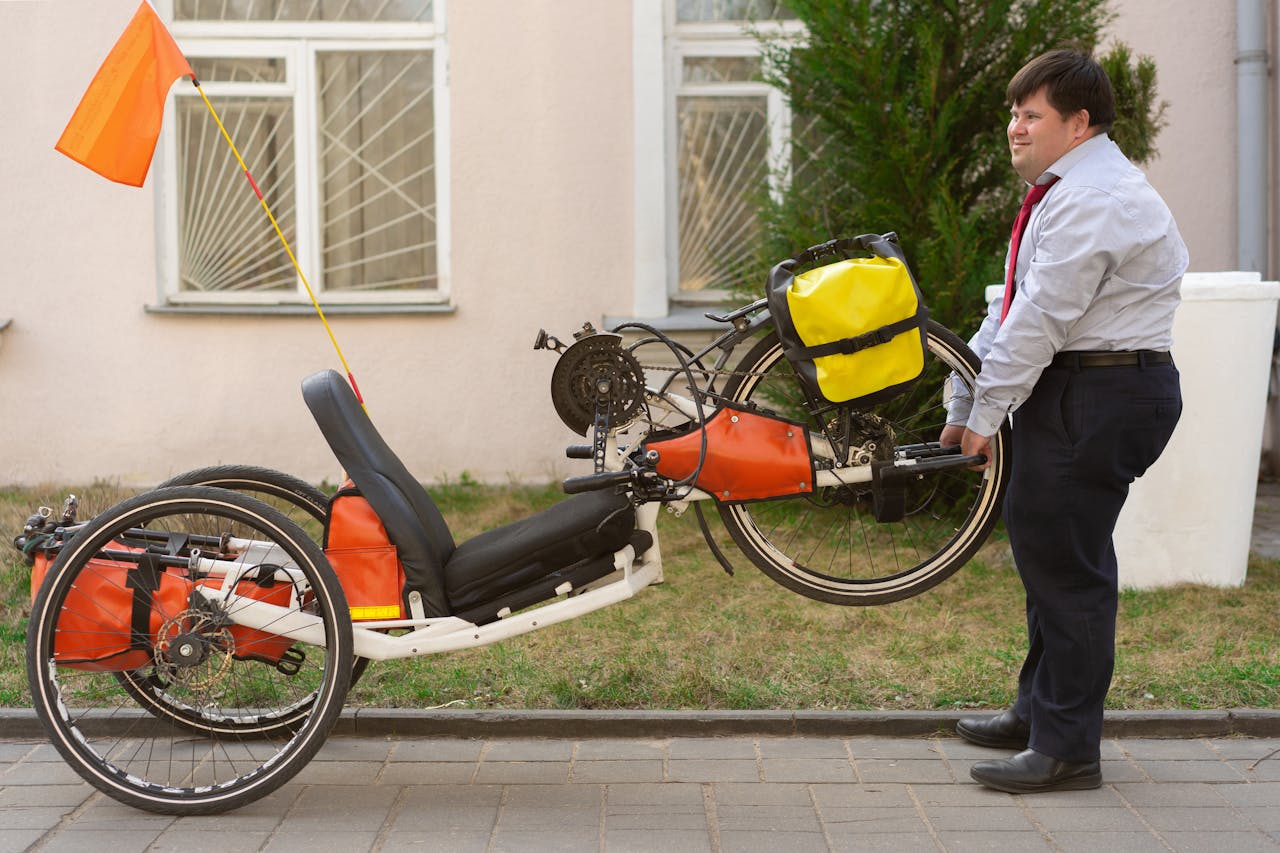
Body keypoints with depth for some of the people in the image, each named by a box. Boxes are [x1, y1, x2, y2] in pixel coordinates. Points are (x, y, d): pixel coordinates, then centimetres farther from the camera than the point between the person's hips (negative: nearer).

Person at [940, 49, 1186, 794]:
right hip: (1074, 391, 11)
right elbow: (1014, 308, 17)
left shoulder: (1094, 200, -16)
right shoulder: (1065, 193, 19)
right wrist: (966, 402, 14)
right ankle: (1039, 711, 32)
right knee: (1044, 547, 18)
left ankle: (1065, 749, 0)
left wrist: (988, 411, -13)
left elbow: (1042, 317, -20)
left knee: (1066, 561, -8)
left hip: (1102, 396, -11)